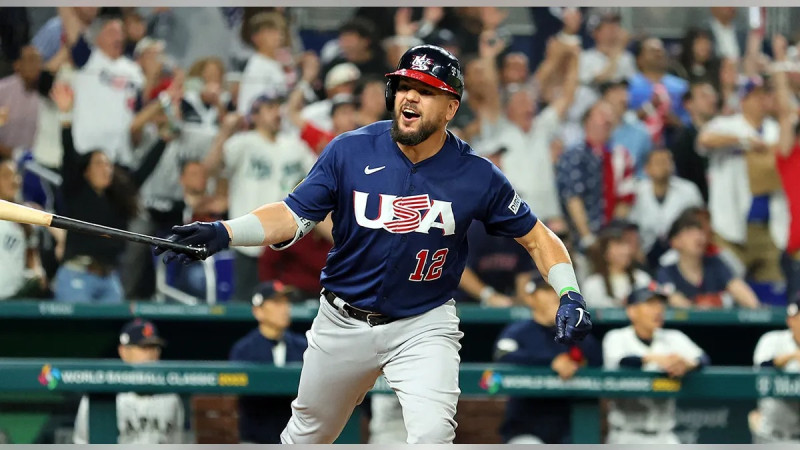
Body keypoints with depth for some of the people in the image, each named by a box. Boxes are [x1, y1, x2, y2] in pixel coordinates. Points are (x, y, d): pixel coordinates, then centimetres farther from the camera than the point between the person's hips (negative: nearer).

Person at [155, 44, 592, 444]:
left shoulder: (477, 176, -12)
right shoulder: (350, 151, -12)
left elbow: (535, 237, -2)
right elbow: (293, 215, -12)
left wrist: (569, 294, -18)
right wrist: (223, 233, -29)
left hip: (424, 327, -2)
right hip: (343, 323, 2)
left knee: (432, 435, -23)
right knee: (307, 434, 18)